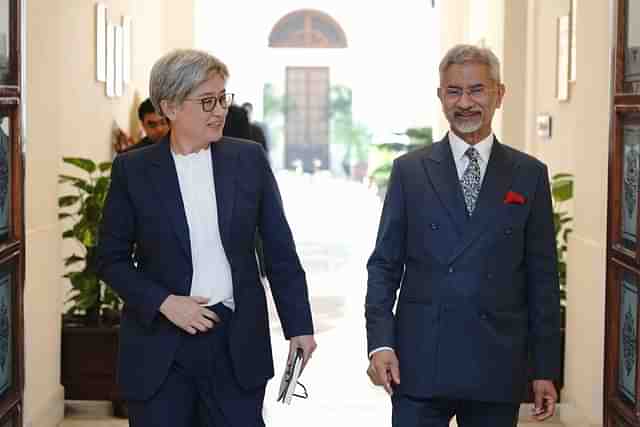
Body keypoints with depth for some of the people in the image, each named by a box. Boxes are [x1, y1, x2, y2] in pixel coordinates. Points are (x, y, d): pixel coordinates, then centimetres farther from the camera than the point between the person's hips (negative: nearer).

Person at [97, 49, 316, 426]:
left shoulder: (249, 159, 3)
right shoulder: (133, 170, 0)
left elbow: (280, 252, 6)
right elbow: (112, 258, 3)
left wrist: (299, 326, 3)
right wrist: (164, 302, -11)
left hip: (237, 343, 1)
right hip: (161, 348, -1)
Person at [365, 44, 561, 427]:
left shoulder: (530, 175, 6)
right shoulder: (410, 170, 5)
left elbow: (542, 277, 6)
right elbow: (385, 263, 4)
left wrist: (546, 369, 3)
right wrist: (380, 342, -8)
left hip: (498, 367, 1)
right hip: (420, 363, 0)